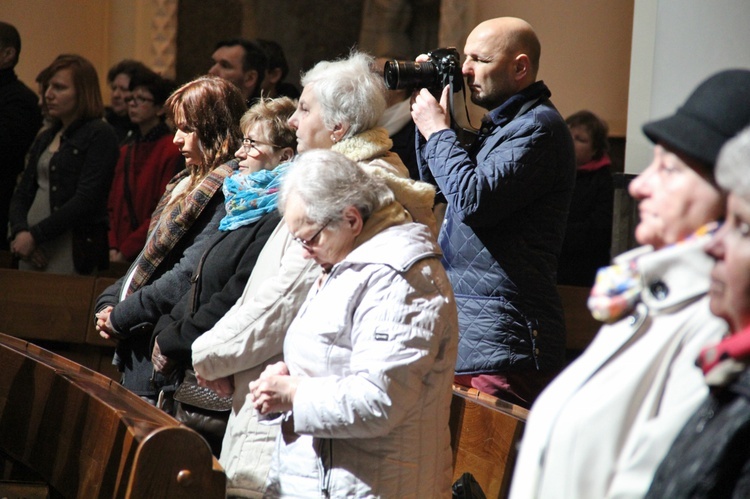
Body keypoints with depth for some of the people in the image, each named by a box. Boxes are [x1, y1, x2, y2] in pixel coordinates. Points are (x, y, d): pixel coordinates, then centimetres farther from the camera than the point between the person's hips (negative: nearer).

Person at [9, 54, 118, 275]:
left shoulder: (100, 135, -4)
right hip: (33, 249, 7)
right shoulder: (45, 139, 18)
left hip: (73, 252, -7)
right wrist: (20, 232, -7)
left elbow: (85, 200, -13)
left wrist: (35, 235, -14)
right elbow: (22, 194, 14)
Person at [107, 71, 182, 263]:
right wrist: (113, 247, -1)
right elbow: (114, 204, 14)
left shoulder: (172, 151, -8)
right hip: (120, 256, 6)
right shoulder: (126, 151, 16)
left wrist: (126, 250, -12)